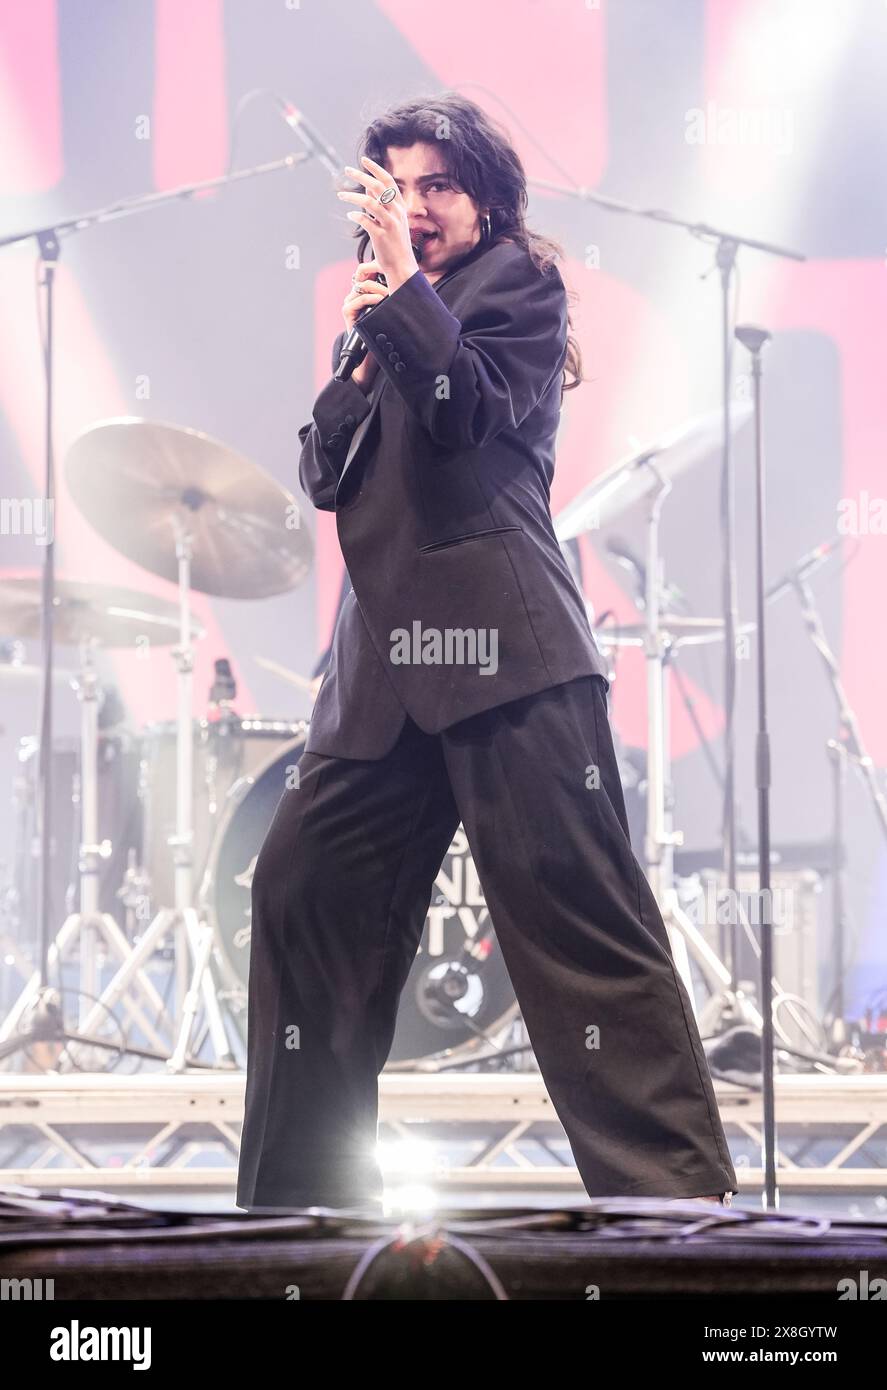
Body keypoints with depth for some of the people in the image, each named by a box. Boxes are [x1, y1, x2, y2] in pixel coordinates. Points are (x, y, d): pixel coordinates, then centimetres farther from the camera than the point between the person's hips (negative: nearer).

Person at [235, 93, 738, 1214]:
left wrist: (403, 288, -11)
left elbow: (479, 411, -12)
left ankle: (679, 1194, -15)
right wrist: (360, 352, 3)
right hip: (385, 656, 7)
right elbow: (325, 478, 16)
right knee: (302, 891, 4)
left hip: (499, 643, -7)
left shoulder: (516, 280, 5)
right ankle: (300, 1192, 14)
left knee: (573, 907, -13)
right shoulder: (381, 316, 24)